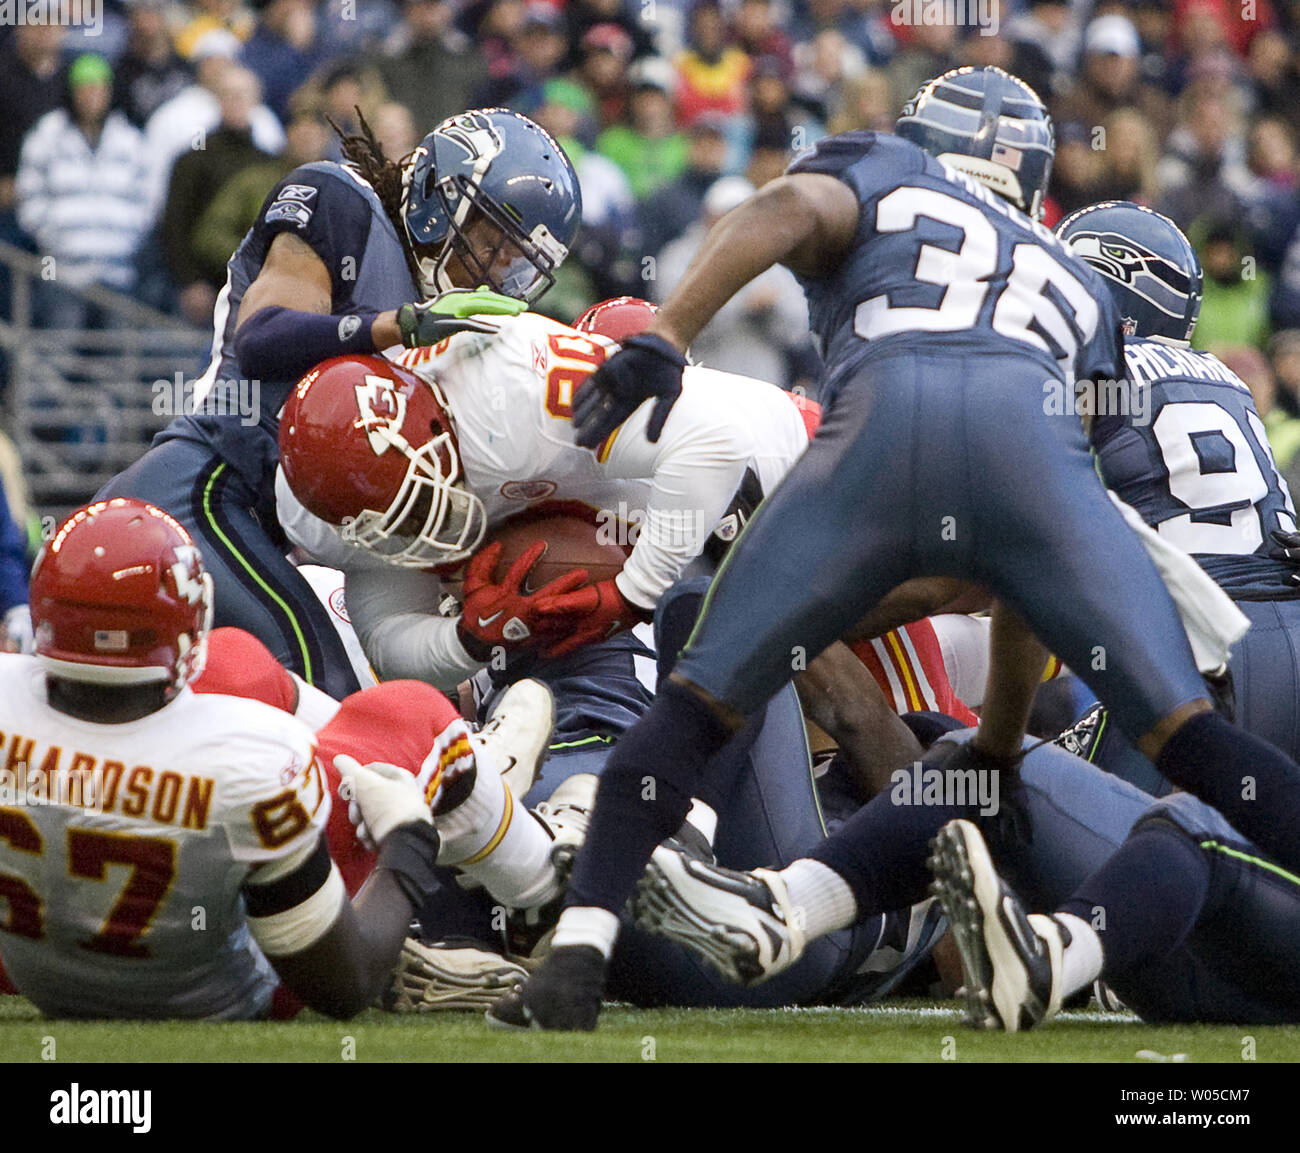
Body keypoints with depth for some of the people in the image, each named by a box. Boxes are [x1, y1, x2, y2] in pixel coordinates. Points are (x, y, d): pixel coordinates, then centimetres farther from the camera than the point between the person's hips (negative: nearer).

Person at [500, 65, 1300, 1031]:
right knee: (1185, 732, 3)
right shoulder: (1077, 287, 41)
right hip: (1033, 440, 2)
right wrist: (998, 746, 45)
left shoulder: (876, 174, 35)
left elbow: (790, 209, 7)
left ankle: (578, 958, -4)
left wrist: (663, 340, -5)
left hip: (884, 427, -2)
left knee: (703, 701, 10)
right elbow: (1040, 575, 39)